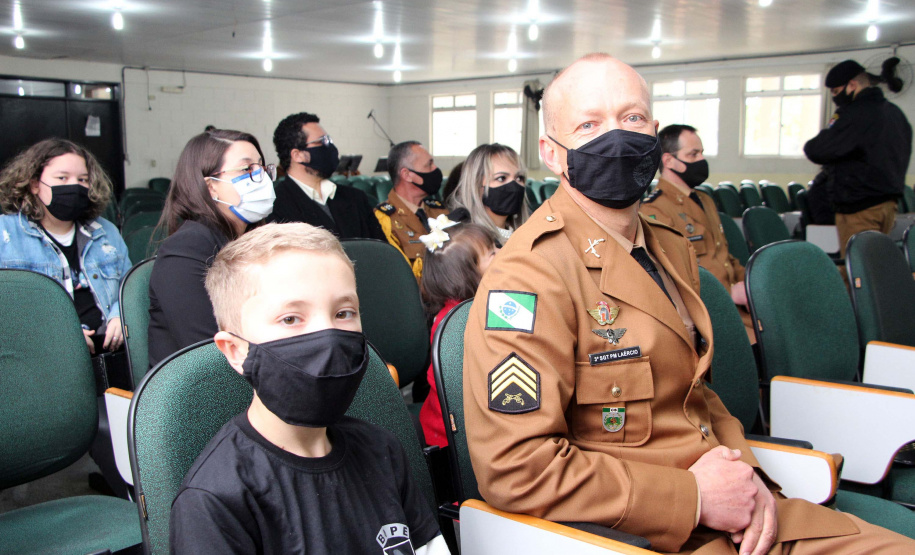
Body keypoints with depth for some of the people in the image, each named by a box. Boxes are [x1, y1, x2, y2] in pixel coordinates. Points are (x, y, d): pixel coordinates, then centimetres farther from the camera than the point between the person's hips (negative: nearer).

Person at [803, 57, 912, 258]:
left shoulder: (854, 114, -16)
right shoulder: (896, 113, 13)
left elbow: (817, 151, -20)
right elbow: (903, 157, 23)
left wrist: (809, 146, 0)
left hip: (858, 207, -9)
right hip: (889, 203, 9)